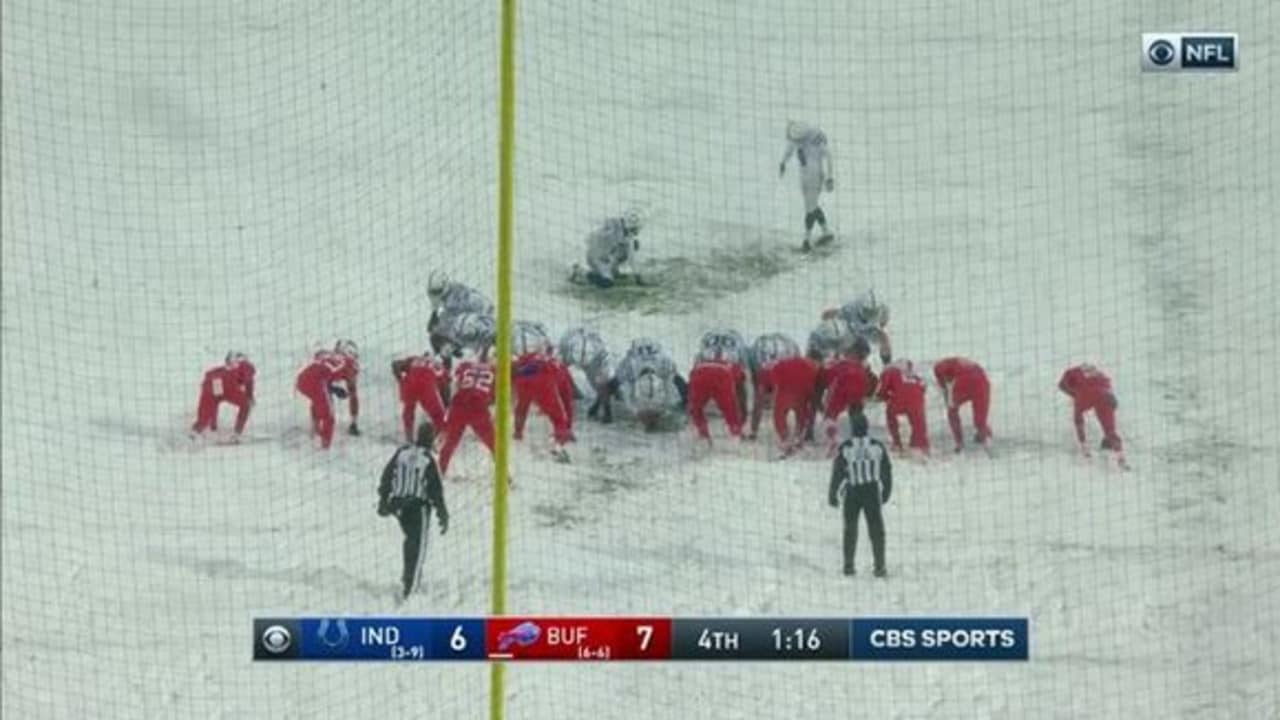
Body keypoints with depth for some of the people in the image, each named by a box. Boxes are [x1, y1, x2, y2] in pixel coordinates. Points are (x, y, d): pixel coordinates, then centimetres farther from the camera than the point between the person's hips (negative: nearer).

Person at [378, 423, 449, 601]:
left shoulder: (402, 452, 0)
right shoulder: (428, 460, -15)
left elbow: (386, 476, 7)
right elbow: (435, 489, -12)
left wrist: (383, 500, 18)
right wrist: (442, 514, -5)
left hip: (398, 504, 5)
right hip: (418, 506, -5)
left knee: (410, 538, 26)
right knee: (418, 545, 2)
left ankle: (409, 574, 36)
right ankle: (408, 586, -5)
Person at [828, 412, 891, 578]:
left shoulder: (845, 448, -11)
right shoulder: (877, 446, -4)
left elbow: (837, 473, -7)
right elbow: (886, 471, 5)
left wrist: (833, 495, 4)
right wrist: (886, 492, 18)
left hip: (852, 493, -1)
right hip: (873, 493, 1)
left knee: (850, 529, 15)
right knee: (876, 530, 9)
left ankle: (848, 565, 16)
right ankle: (880, 567, 4)